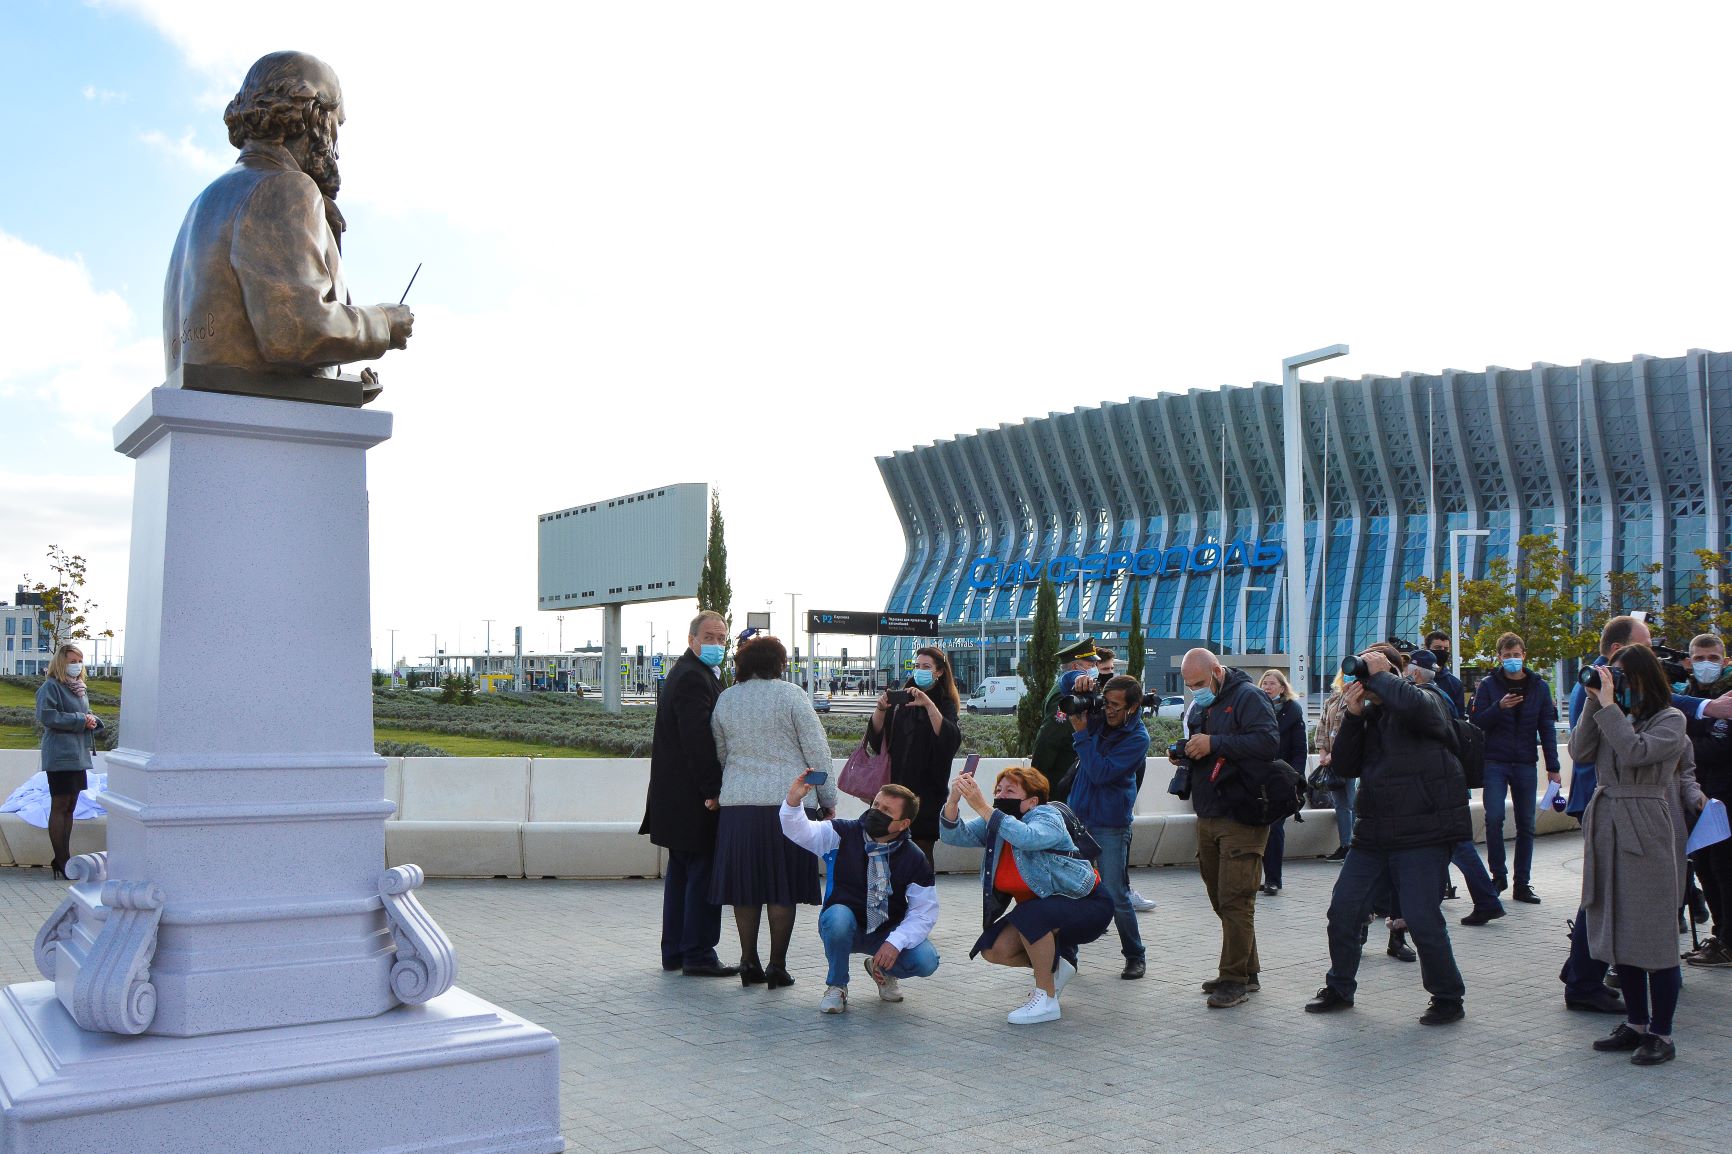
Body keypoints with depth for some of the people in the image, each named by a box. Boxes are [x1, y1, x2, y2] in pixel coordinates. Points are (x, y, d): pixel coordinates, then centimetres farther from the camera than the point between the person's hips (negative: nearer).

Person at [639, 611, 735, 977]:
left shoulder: (686, 673, 19)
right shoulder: (693, 677, -15)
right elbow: (699, 739, -22)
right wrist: (713, 791, -20)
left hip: (677, 795, 11)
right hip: (694, 797, -11)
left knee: (681, 872, 15)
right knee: (703, 872, -5)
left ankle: (675, 952, 22)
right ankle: (698, 954, 0)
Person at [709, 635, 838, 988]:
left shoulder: (725, 699, 8)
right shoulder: (790, 694, -3)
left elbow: (719, 754, 15)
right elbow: (816, 750, -3)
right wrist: (827, 798, 5)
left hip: (737, 803, 4)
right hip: (786, 801, -3)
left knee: (746, 884, 10)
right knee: (783, 884, 3)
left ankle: (749, 962, 13)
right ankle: (777, 965, 4)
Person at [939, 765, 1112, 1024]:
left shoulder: (1048, 818, -22)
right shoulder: (994, 824, -4)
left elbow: (1027, 838, -46)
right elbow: (953, 836, -18)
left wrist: (981, 806, -48)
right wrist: (953, 801, -36)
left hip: (1086, 905, -7)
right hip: (1045, 909, 7)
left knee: (1031, 914, -34)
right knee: (993, 950, -10)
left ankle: (1046, 999, -18)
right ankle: (1057, 966, 17)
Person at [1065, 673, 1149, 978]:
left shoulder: (1137, 738, -13)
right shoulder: (1099, 716, 3)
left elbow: (1101, 773, -22)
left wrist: (1081, 733, -20)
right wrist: (1081, 682, -11)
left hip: (1111, 825, -5)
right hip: (1078, 816, 5)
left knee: (1116, 897, -4)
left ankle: (1135, 957, 15)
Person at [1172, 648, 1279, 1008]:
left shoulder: (1247, 697, -8)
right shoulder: (1198, 707, 18)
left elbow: (1268, 742, -22)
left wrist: (1214, 744, -22)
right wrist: (1185, 756, 1)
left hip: (1242, 817, -8)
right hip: (1207, 817, 9)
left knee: (1235, 900, -8)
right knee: (1220, 899, 12)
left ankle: (1235, 979, -1)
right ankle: (1247, 971, 23)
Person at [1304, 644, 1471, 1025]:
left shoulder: (1430, 701, -3)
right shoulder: (1369, 715, 14)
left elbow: (1415, 707, -30)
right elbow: (1346, 766, 5)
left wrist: (1379, 675, -15)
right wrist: (1352, 715, -6)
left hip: (1423, 837, -7)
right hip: (1372, 836, 7)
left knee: (1422, 919, -8)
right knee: (1342, 911, 8)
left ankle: (1448, 998, 13)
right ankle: (1340, 988, 25)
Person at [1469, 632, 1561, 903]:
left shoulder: (1539, 686, 7)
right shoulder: (1489, 685, 1)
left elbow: (1547, 728, 7)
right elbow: (1475, 721, -2)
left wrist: (1553, 766, 2)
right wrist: (1498, 707, -19)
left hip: (1526, 764, 2)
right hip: (1495, 762, -2)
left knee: (1526, 824, 5)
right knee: (1494, 818, -13)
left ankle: (1522, 883, 13)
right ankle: (1498, 875, 4)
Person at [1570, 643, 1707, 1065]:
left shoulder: (1670, 720, -4)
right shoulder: (1613, 717, 13)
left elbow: (1636, 752, -20)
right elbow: (1579, 751, -1)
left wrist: (1609, 706, -17)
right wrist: (1594, 703, -5)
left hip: (1649, 833, -6)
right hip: (1608, 829, 6)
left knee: (1654, 934, -2)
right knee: (1620, 934, 11)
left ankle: (1661, 1034, 7)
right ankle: (1636, 1024, 21)